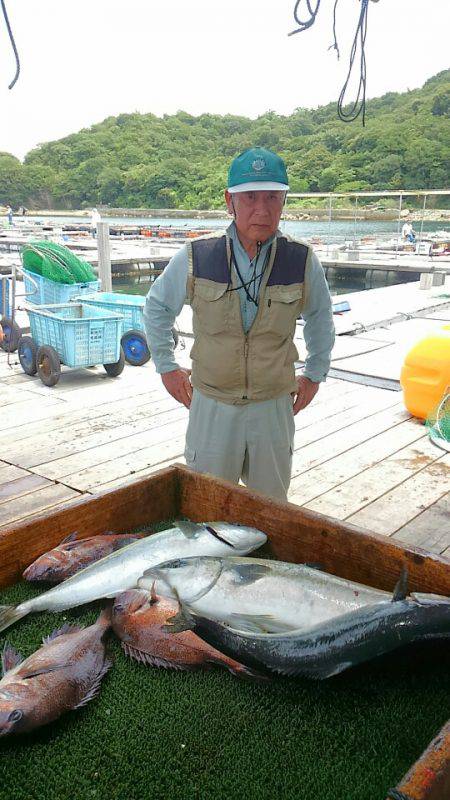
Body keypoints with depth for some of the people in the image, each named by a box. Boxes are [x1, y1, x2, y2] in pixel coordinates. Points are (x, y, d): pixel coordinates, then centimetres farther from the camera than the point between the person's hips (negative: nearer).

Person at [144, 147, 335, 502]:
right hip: (211, 403, -1)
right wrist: (166, 366, 9)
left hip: (274, 405, 1)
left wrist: (315, 373, 14)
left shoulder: (303, 262, -8)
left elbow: (320, 315, 13)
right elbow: (157, 306, 8)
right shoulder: (195, 257, -11)